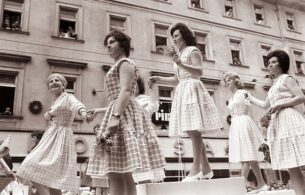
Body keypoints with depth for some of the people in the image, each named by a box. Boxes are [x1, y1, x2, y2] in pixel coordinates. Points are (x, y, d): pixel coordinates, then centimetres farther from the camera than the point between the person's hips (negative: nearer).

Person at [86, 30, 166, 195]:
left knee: (118, 172, -14)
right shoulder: (118, 67, 29)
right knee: (115, 172, 4)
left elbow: (125, 91, -17)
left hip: (123, 113, -10)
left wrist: (115, 116, -28)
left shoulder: (125, 63, 0)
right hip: (119, 112, 10)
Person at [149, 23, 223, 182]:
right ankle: (205, 169, 9)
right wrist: (159, 79, 16)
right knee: (192, 131, 4)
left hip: (192, 89, -8)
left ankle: (196, 168, -15)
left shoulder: (193, 50, 1)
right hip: (182, 91, 8)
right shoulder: (179, 55, 24)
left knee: (194, 130, -15)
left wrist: (181, 65, -24)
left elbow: (199, 72, -11)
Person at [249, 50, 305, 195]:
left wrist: (279, 104, -13)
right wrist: (249, 97, 38)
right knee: (290, 166, 2)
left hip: (289, 120, -8)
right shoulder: (273, 86, 25)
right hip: (277, 124, 8)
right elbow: (265, 105, 33)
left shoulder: (286, 78, 3)